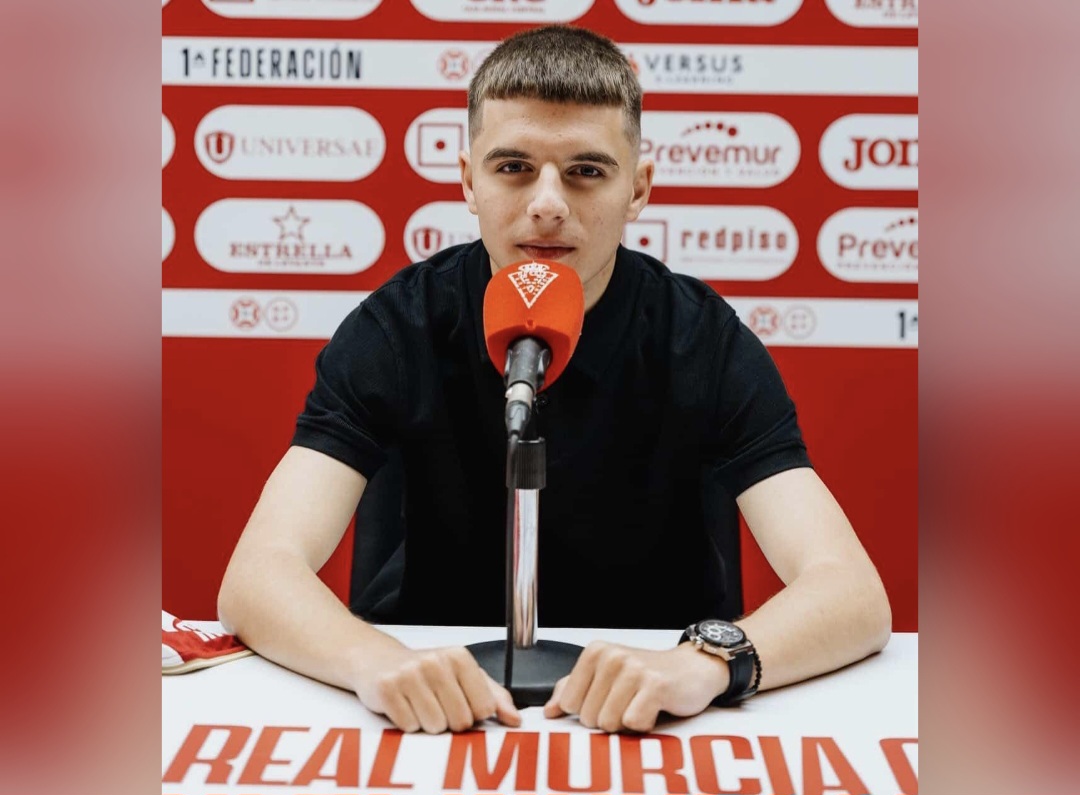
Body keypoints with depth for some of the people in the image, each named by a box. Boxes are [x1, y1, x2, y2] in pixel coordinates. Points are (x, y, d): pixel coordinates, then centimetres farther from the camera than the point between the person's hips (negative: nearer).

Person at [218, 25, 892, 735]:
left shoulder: (705, 342, -9)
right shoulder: (393, 333, -9)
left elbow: (856, 595, -17)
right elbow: (258, 574, -17)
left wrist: (706, 659, -37)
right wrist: (374, 662, -38)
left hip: (652, 731, 0)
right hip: (431, 724, 0)